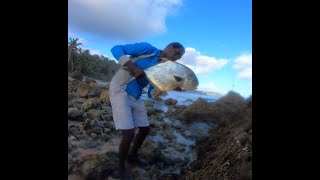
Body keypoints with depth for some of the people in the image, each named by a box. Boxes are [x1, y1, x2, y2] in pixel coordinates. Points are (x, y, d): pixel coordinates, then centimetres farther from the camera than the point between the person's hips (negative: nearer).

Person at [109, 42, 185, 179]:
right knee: (129, 133, -14)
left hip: (135, 97, 8)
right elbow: (116, 49, -14)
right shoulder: (147, 48, -12)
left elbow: (150, 94, 3)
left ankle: (132, 156, 37)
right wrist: (132, 66, -27)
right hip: (120, 91, -7)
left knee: (145, 129, 12)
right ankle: (121, 166, 13)